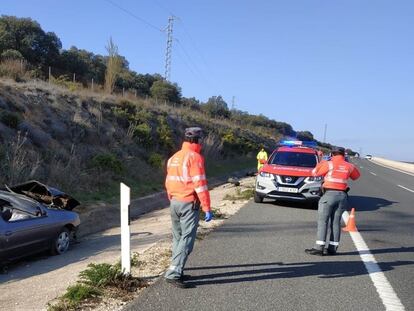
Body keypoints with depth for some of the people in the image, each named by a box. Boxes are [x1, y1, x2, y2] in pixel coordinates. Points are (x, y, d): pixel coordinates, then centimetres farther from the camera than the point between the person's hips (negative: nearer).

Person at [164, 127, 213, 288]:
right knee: (187, 239, -6)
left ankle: (176, 271, 23)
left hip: (174, 202, 8)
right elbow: (200, 184, -17)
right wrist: (207, 209, -16)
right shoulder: (195, 157, -12)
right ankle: (173, 273, -12)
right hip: (189, 204, -8)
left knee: (177, 238, 17)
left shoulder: (173, 157, 13)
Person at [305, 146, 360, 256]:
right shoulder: (349, 166, 8)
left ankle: (319, 248, -8)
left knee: (322, 221, -3)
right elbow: (356, 175, 26)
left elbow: (315, 172, 3)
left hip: (329, 194, -4)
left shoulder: (329, 164, -5)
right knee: (336, 222, 9)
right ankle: (332, 248, 10)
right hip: (342, 195, 5)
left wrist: (322, 162, 16)